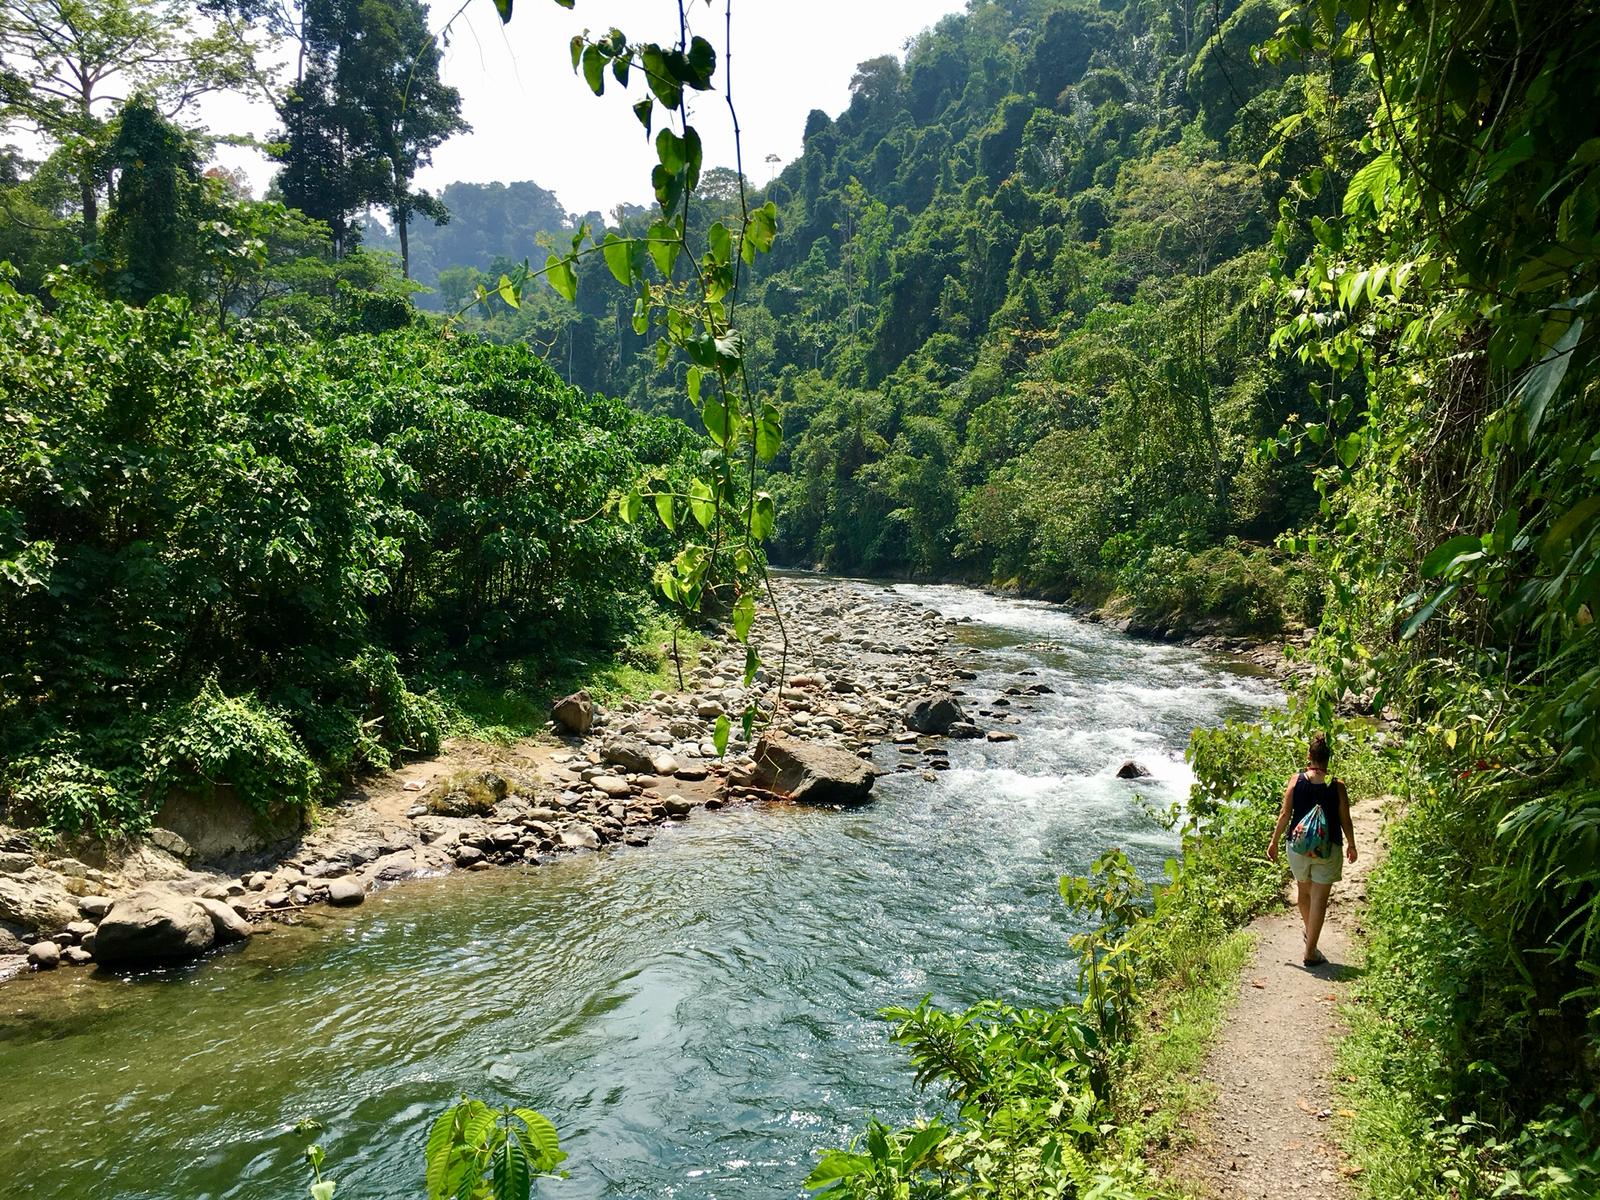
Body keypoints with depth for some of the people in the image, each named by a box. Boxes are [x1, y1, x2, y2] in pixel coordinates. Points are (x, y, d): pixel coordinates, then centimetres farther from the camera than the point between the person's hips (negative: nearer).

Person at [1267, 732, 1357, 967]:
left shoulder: (1296, 781, -7)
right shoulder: (1337, 786, -9)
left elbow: (1285, 814, -5)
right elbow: (1345, 820, -3)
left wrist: (1274, 841, 6)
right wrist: (1351, 845, 14)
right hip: (1327, 850, -2)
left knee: (1304, 891, 23)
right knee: (1319, 899, 2)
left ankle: (1309, 933, 44)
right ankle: (1310, 951, 2)